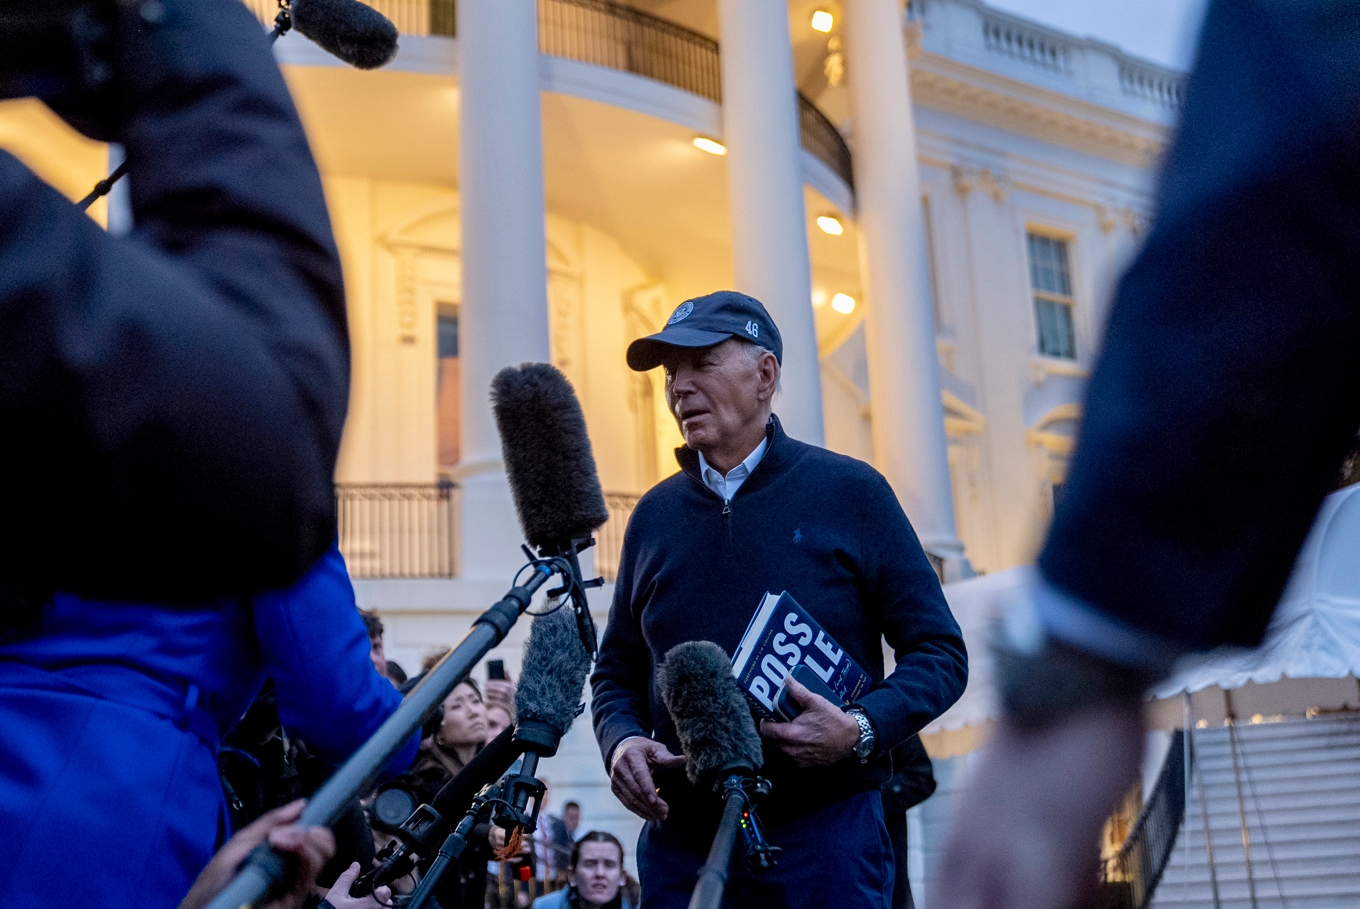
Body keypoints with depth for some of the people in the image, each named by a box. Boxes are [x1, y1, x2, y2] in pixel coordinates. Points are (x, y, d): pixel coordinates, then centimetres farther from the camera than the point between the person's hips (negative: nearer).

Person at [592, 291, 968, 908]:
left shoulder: (851, 492, 0)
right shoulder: (654, 515, 10)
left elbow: (939, 652, -1)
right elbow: (616, 671, 17)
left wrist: (862, 731, -18)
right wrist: (622, 741, -4)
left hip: (824, 833, -3)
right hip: (680, 839, 3)